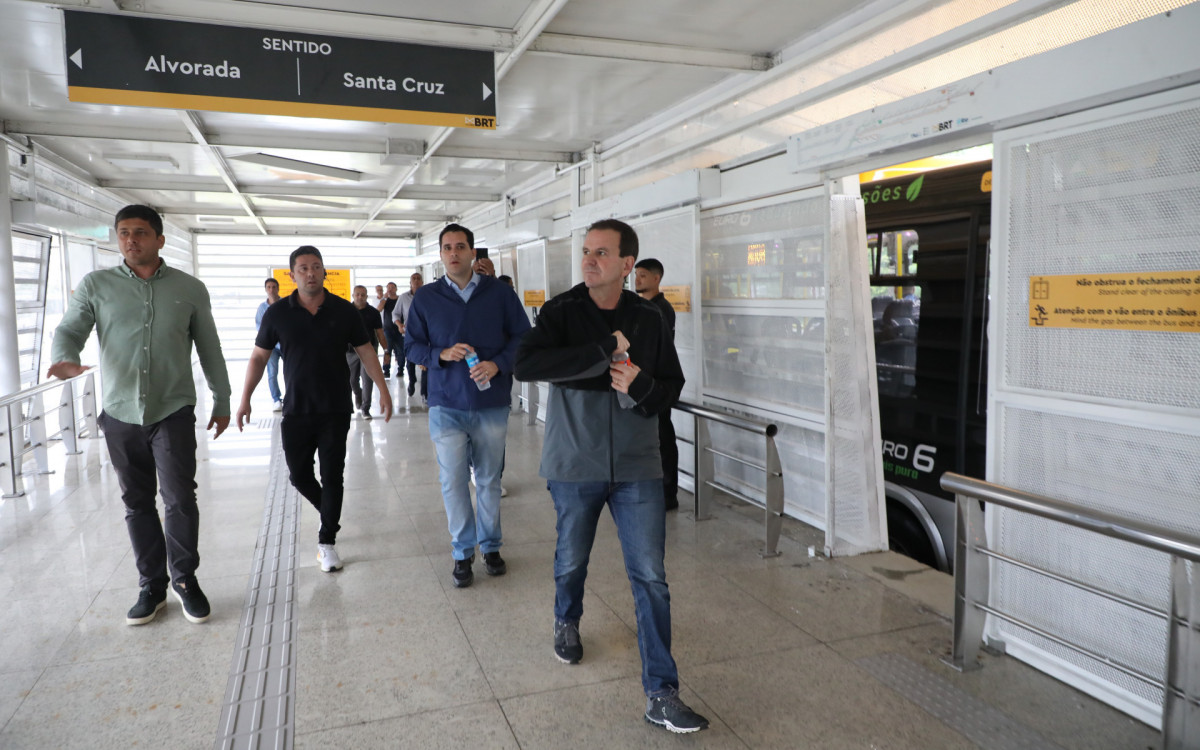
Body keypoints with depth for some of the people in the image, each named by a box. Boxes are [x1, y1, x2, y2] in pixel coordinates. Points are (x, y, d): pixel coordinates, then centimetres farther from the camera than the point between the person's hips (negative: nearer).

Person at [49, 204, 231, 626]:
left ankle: (184, 579, 11)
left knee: (180, 498, -9)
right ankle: (152, 586, 24)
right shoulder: (95, 286, 5)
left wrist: (222, 401, 12)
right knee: (137, 504, 10)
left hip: (173, 411, -2)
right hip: (120, 414, 2)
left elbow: (209, 350, 9)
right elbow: (69, 330, -2)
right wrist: (64, 360, -26)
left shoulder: (190, 289, 4)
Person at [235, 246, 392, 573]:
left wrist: (383, 389, -4)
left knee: (332, 476, 2)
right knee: (299, 475, 6)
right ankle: (328, 512, 35)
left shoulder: (344, 310, -2)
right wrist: (245, 398, 1)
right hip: (295, 411, 1)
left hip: (336, 411, -1)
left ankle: (327, 541, 14)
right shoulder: (277, 313, -1)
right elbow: (259, 356, 6)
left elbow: (366, 352, 3)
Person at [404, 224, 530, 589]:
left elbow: (522, 336, 3)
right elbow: (411, 346, 7)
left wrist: (498, 364, -13)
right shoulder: (425, 298, 4)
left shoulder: (499, 293, 1)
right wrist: (442, 354, -12)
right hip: (446, 404, 0)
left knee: (489, 479, 11)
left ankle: (490, 546, 27)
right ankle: (463, 553, 17)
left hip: (492, 403, 0)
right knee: (453, 481, 2)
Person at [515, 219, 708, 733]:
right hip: (574, 464, -1)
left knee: (651, 578, -1)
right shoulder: (561, 312, -6)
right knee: (572, 560, 19)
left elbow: (673, 385, 7)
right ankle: (567, 622, 52)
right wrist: (605, 351, -27)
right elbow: (526, 365, -24)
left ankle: (661, 696, 8)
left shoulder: (648, 319, 1)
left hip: (637, 468, 1)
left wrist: (640, 386, -17)